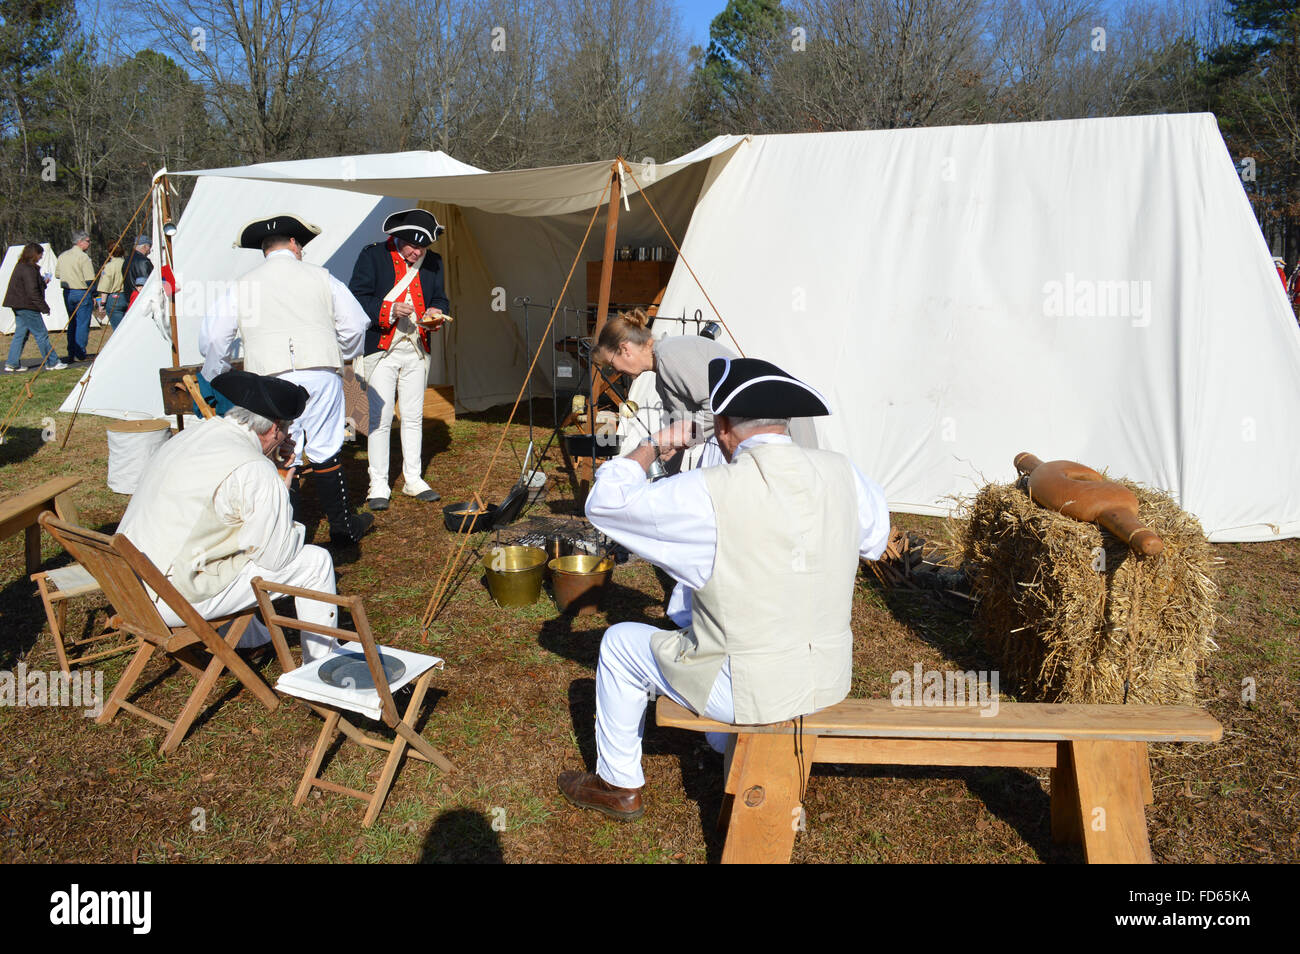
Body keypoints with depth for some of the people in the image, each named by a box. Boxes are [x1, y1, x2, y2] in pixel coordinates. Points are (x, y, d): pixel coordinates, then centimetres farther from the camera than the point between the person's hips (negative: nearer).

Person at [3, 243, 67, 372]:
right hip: (27, 307, -10)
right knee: (41, 334, -4)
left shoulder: (20, 266, 14)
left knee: (20, 334, 12)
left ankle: (12, 363, 13)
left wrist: (43, 281, 11)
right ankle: (51, 363, 1)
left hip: (19, 307, 10)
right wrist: (44, 307, -17)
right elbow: (32, 292, -21)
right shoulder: (29, 269, -17)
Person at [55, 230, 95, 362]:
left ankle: (71, 354, 17)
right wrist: (93, 295, -6)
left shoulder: (62, 256, 11)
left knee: (72, 323, 15)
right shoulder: (83, 257, -12)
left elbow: (57, 275, 17)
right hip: (82, 293, -7)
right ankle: (80, 354, -1)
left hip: (67, 292, 7)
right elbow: (90, 280, -15)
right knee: (82, 323, -1)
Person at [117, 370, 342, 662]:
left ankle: (249, 638, 49)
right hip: (180, 601, -9)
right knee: (315, 561, -1)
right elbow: (276, 556, -12)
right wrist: (294, 529, 9)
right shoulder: (256, 471, -19)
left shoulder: (189, 435, 7)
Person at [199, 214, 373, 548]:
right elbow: (354, 325, 8)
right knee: (325, 451, 11)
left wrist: (215, 381, 24)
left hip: (270, 379, 0)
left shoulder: (244, 285, 9)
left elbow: (213, 335, 9)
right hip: (321, 374, 1)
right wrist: (340, 356, 27)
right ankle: (342, 528, 21)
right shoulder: (319, 277, 8)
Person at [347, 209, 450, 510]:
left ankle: (413, 480, 21)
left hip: (417, 351, 4)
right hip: (381, 349, -4)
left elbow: (440, 298, 19)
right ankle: (378, 485, 5)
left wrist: (435, 314, -3)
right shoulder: (372, 255, -3)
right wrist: (389, 310, -21)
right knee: (380, 418, -4)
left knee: (414, 417, 10)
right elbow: (357, 299, -7)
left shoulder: (433, 262, 10)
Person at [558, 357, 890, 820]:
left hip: (750, 690, -6)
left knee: (619, 643, 18)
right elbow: (874, 540, 11)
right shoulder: (841, 472, -9)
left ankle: (619, 786, 34)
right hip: (831, 678, 6)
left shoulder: (710, 494, -25)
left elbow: (604, 504, -12)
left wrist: (649, 448, 1)